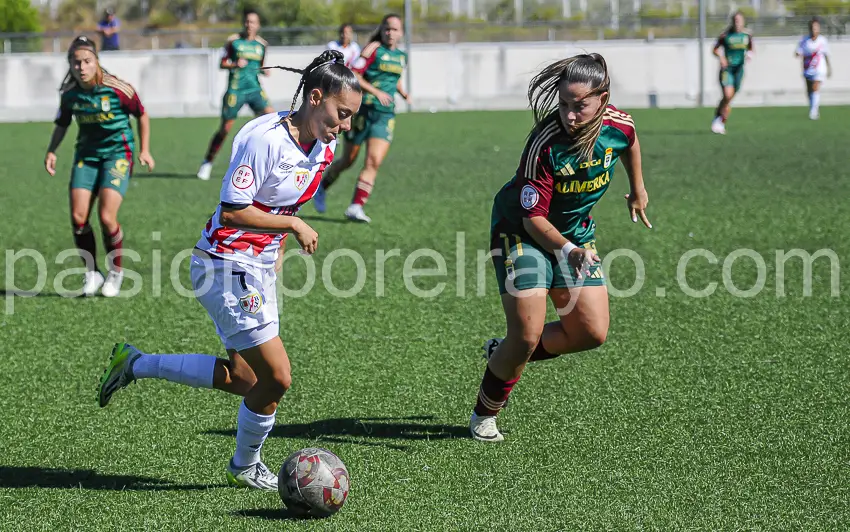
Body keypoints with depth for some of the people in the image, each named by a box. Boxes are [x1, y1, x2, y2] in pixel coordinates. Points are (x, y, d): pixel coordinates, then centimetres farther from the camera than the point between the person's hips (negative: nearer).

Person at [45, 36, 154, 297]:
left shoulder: (117, 89, -16)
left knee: (106, 217, -16)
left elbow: (142, 115, 0)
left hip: (118, 154, -4)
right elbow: (62, 123, 14)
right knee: (78, 217, -8)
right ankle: (92, 273, 12)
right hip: (86, 155, 4)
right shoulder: (70, 93, -4)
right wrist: (51, 151, 0)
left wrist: (144, 150, -2)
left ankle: (116, 271, 8)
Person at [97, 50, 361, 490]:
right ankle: (245, 467, 16)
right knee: (276, 376, -8)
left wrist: (277, 250, 16)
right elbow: (232, 211, -25)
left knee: (243, 380, 13)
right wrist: (292, 225, -20)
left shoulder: (325, 147, 3)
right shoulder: (265, 139, -24)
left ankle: (135, 365, 26)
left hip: (259, 268, 9)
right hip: (227, 267, -9)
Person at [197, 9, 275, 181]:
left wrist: (264, 70, -1)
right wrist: (235, 65, -17)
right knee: (225, 129, 1)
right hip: (235, 89, -3)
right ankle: (207, 163, 17)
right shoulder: (233, 41, -1)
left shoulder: (262, 44, 8)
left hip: (255, 89, 3)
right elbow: (222, 64, 2)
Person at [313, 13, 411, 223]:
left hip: (385, 115, 4)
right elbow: (353, 76, -16)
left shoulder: (401, 57, 11)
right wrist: (376, 92, -25)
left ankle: (356, 207, -11)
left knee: (374, 161, -13)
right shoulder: (374, 49, -8)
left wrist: (402, 92, 11)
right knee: (348, 160, 8)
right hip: (362, 110, -4)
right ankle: (322, 188, 34)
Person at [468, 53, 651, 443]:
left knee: (591, 333, -1)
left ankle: (505, 355, 22)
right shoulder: (545, 144, -32)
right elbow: (533, 217, -30)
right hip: (521, 232, -6)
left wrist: (638, 191, 24)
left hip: (576, 234, 6)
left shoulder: (619, 126, -17)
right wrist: (567, 250, -47)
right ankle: (484, 415, 11)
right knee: (528, 334, -13)